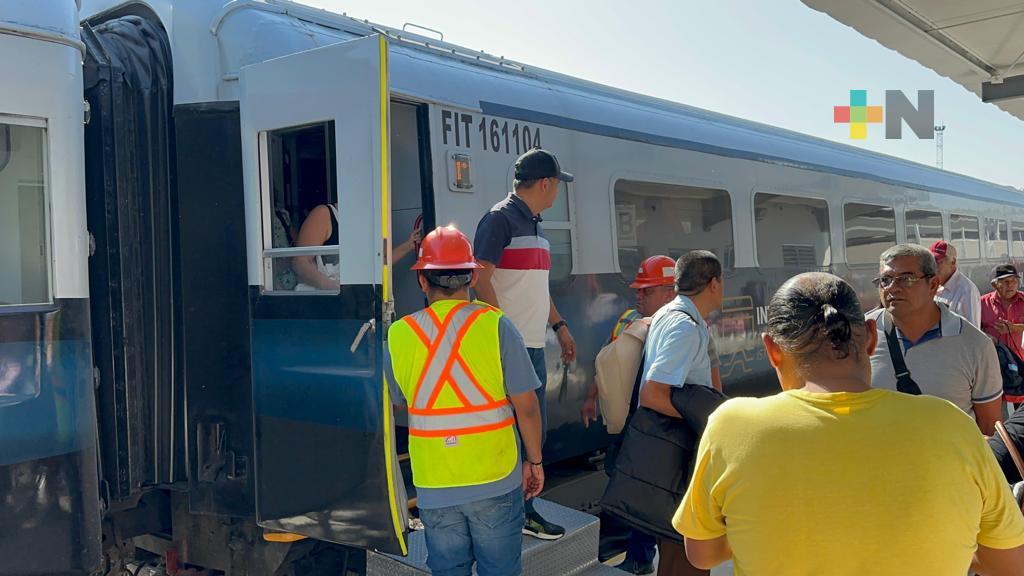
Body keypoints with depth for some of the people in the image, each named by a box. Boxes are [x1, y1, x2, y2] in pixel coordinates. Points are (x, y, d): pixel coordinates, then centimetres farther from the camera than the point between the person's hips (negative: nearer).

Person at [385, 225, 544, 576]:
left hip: (434, 487, 2)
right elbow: (526, 406, -9)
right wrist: (534, 461, 4)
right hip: (496, 481, -2)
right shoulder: (495, 326, -11)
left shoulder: (398, 335, -4)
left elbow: (397, 403, 9)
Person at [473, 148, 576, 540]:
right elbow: (481, 280, -18)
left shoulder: (535, 225, 18)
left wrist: (559, 325, 23)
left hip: (534, 345, 10)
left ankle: (523, 508, 26)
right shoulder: (500, 219, -11)